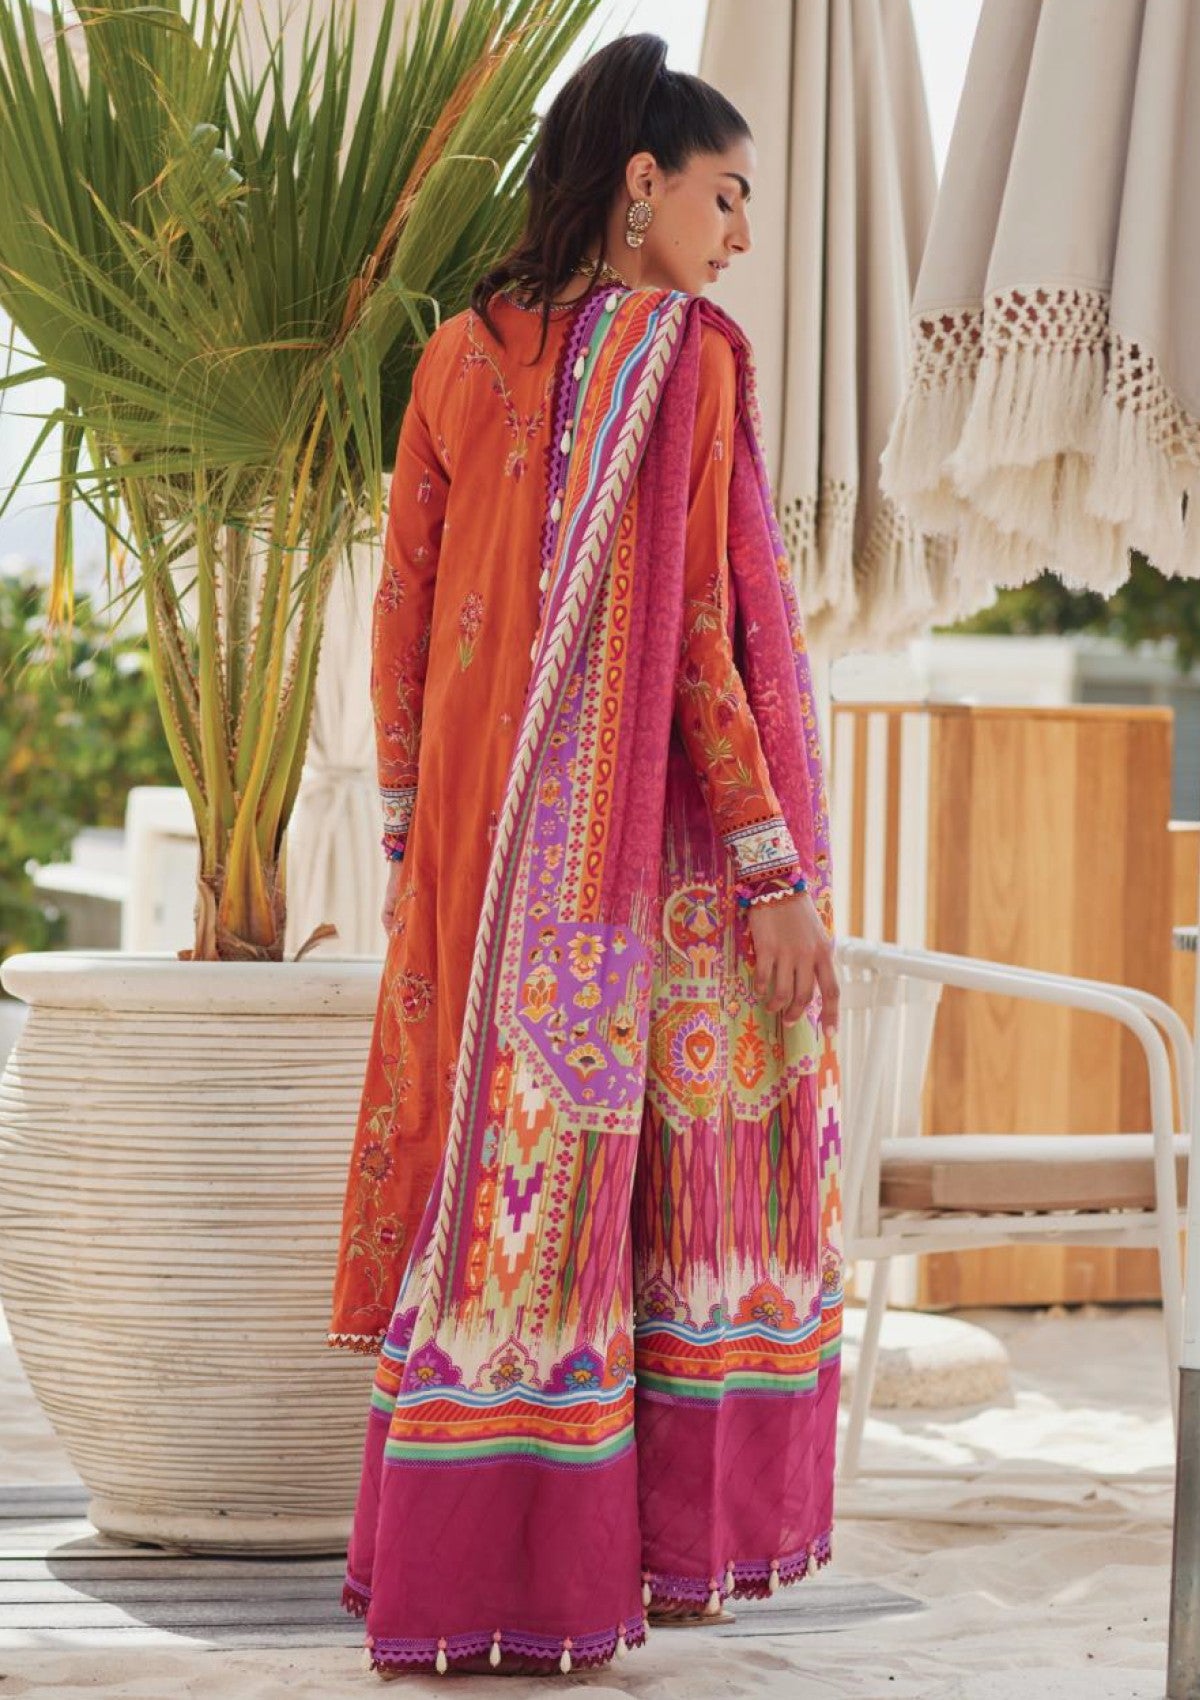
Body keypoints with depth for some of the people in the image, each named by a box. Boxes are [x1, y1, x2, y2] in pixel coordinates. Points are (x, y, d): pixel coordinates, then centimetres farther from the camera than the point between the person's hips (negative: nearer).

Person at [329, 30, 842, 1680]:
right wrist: (777, 867, -11)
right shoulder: (689, 355, -9)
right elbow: (703, 630, -13)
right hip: (663, 841, -5)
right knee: (681, 1166, 5)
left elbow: (403, 616, 8)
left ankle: (454, 1556, 10)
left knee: (510, 1163, 8)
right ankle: (678, 1541, 9)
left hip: (487, 849, 5)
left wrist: (411, 840, 15)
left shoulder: (458, 357, 7)